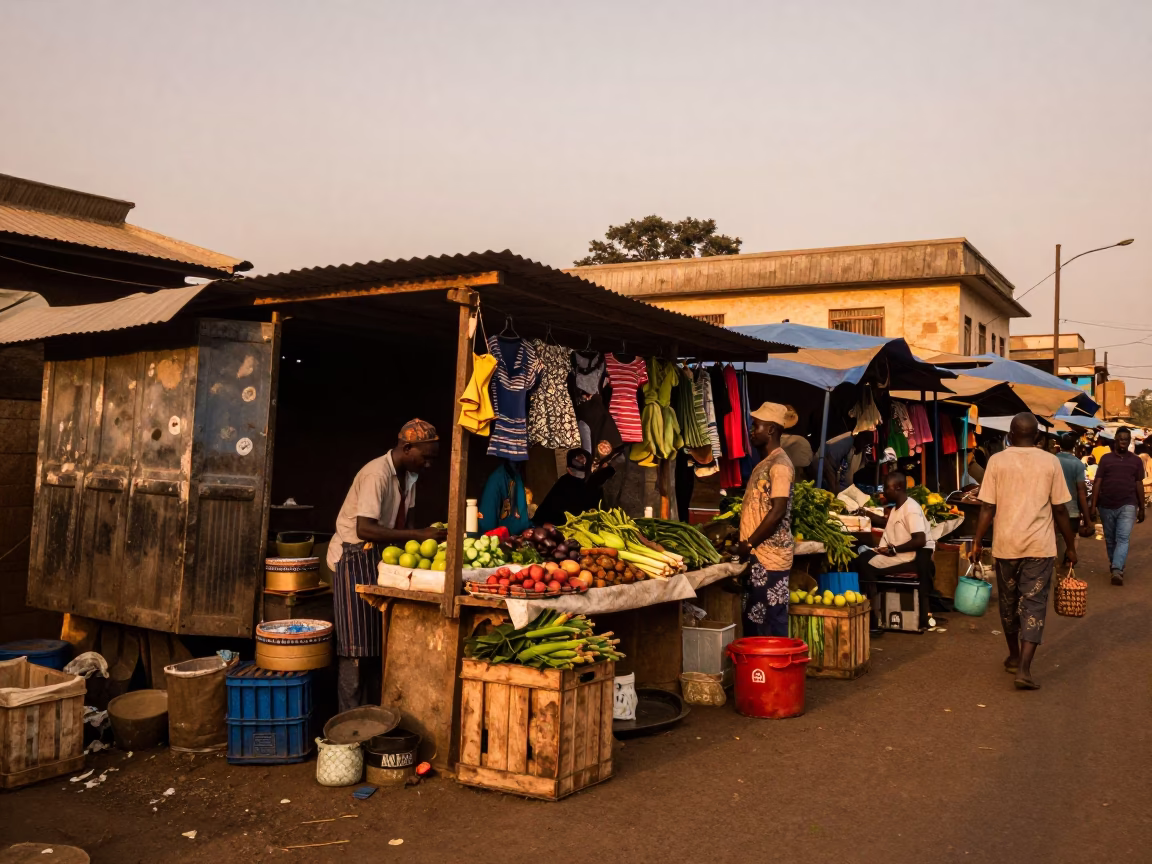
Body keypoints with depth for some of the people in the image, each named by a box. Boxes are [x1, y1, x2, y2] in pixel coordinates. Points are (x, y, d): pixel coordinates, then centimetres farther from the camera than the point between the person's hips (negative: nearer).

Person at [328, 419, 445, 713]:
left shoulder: (408, 475, 6)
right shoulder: (377, 475, -23)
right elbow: (365, 529, -31)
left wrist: (426, 538, -7)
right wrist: (419, 535, -31)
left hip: (378, 556, 9)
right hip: (354, 558, -9)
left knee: (374, 641, 10)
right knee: (356, 643, -6)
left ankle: (364, 708, 18)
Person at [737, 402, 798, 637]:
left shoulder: (780, 464, -13)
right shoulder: (765, 463, 16)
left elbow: (778, 511, -20)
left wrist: (749, 544, -15)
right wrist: (741, 537, 14)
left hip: (770, 556, -9)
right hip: (759, 555, 9)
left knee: (771, 622, -3)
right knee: (754, 619, 12)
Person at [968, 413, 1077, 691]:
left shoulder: (997, 461, -3)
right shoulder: (1050, 462, -2)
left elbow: (987, 508, -5)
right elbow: (1060, 509, 0)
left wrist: (977, 543, 3)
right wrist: (1070, 546, 10)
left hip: (1006, 544, 1)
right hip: (1040, 545, -1)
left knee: (1009, 601, 17)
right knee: (1034, 603, 1)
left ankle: (1014, 656, 33)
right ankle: (1024, 667, -11)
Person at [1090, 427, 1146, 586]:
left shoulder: (1136, 461, 7)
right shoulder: (1105, 458, 5)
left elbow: (1139, 485, 10)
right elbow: (1097, 483, 3)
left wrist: (1142, 508, 9)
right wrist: (1093, 506, -3)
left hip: (1127, 506, -1)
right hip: (1106, 506, 1)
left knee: (1123, 539, -13)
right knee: (1110, 540, 12)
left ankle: (1116, 571, -23)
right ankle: (1115, 566, 29)